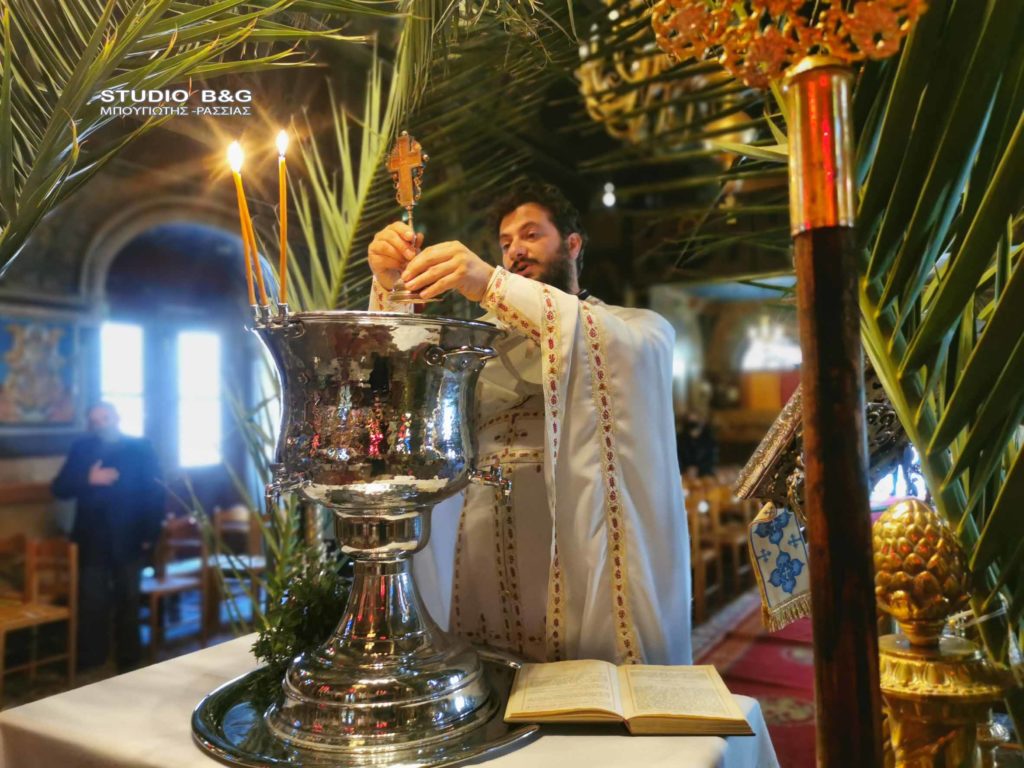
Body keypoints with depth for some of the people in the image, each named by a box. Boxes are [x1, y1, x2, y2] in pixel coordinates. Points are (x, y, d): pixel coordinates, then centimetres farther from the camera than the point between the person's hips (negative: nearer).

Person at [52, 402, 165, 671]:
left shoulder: (140, 448, 0)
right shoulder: (81, 449, 7)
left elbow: (154, 492, -3)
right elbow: (59, 488, 1)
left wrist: (149, 533, -9)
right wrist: (89, 480, -17)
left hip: (128, 539, -1)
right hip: (92, 539, 1)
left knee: (128, 600, 11)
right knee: (91, 603, 3)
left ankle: (129, 659, 23)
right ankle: (89, 661, 16)